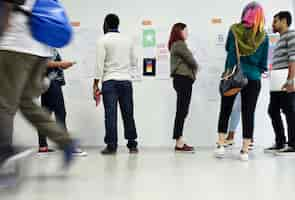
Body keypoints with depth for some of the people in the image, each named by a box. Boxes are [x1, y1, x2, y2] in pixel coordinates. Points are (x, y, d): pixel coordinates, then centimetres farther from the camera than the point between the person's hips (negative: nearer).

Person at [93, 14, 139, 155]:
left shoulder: (103, 40, -1)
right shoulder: (127, 40, 12)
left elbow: (100, 63, -7)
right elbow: (134, 62, 17)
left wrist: (95, 85, -5)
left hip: (110, 81, -3)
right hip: (126, 81, 4)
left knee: (110, 114, -2)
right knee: (128, 114, 9)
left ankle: (111, 146, -2)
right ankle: (132, 144, 14)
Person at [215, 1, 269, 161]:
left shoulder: (234, 29, -1)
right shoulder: (263, 36, -3)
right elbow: (263, 64, 3)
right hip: (253, 79, 0)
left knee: (225, 110, 11)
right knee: (248, 113, 4)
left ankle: (220, 145, 8)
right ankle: (245, 150, 6)